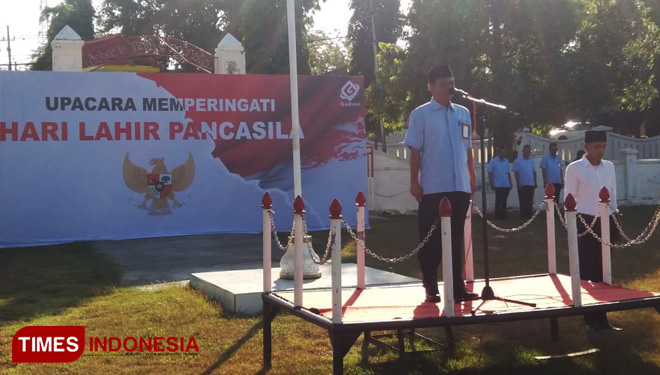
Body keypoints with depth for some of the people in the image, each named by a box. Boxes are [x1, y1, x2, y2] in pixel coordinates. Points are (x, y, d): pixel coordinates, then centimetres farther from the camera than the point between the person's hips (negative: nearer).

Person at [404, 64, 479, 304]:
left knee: (456, 238, 8)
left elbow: (468, 149, 15)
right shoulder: (421, 114, -2)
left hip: (460, 187, 4)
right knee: (431, 239, 3)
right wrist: (414, 182, -9)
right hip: (433, 188, -4)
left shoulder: (463, 113, 11)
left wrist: (471, 177, 11)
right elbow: (415, 151, -4)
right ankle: (431, 287, 14)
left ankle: (457, 286, 14)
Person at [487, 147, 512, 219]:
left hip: (506, 185, 4)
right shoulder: (493, 161, -2)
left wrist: (510, 183, 10)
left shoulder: (506, 161, 11)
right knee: (498, 201, -2)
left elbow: (508, 173, 15)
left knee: (504, 201, 6)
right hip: (498, 185, -4)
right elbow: (490, 174, -3)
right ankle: (497, 216, 4)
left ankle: (503, 215, 11)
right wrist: (491, 184, -9)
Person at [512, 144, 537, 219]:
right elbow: (516, 173, -8)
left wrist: (535, 182, 11)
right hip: (522, 184, -5)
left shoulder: (532, 161, 11)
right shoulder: (518, 161, -4)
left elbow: (534, 172, 15)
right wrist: (518, 183, -14)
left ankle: (529, 216, 12)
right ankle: (523, 216, 3)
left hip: (531, 184, 5)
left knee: (530, 201, 7)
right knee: (523, 201, -1)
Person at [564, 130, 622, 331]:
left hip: (606, 222, 5)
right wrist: (572, 225, -10)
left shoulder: (609, 166, 9)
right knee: (586, 270, 0)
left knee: (603, 270, 8)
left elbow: (613, 194, 16)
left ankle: (601, 316, 16)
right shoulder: (574, 168, -6)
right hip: (586, 222, -5)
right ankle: (589, 318, 9)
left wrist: (615, 214, 9)